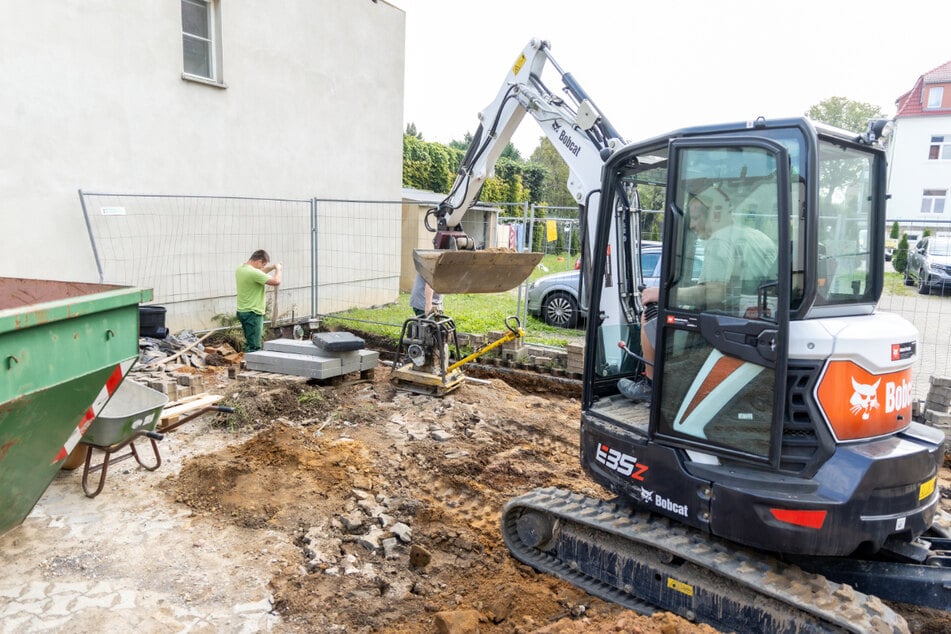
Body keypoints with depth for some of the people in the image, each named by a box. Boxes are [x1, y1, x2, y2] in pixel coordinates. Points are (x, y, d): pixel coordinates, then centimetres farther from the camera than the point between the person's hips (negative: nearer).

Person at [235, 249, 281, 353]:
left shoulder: (240, 269, 7)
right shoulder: (253, 272, -22)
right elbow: (276, 281, -25)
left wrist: (271, 268, 16)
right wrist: (278, 269, -7)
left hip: (242, 312, 10)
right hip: (253, 313, -10)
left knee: (249, 343, 19)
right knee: (254, 347, -3)